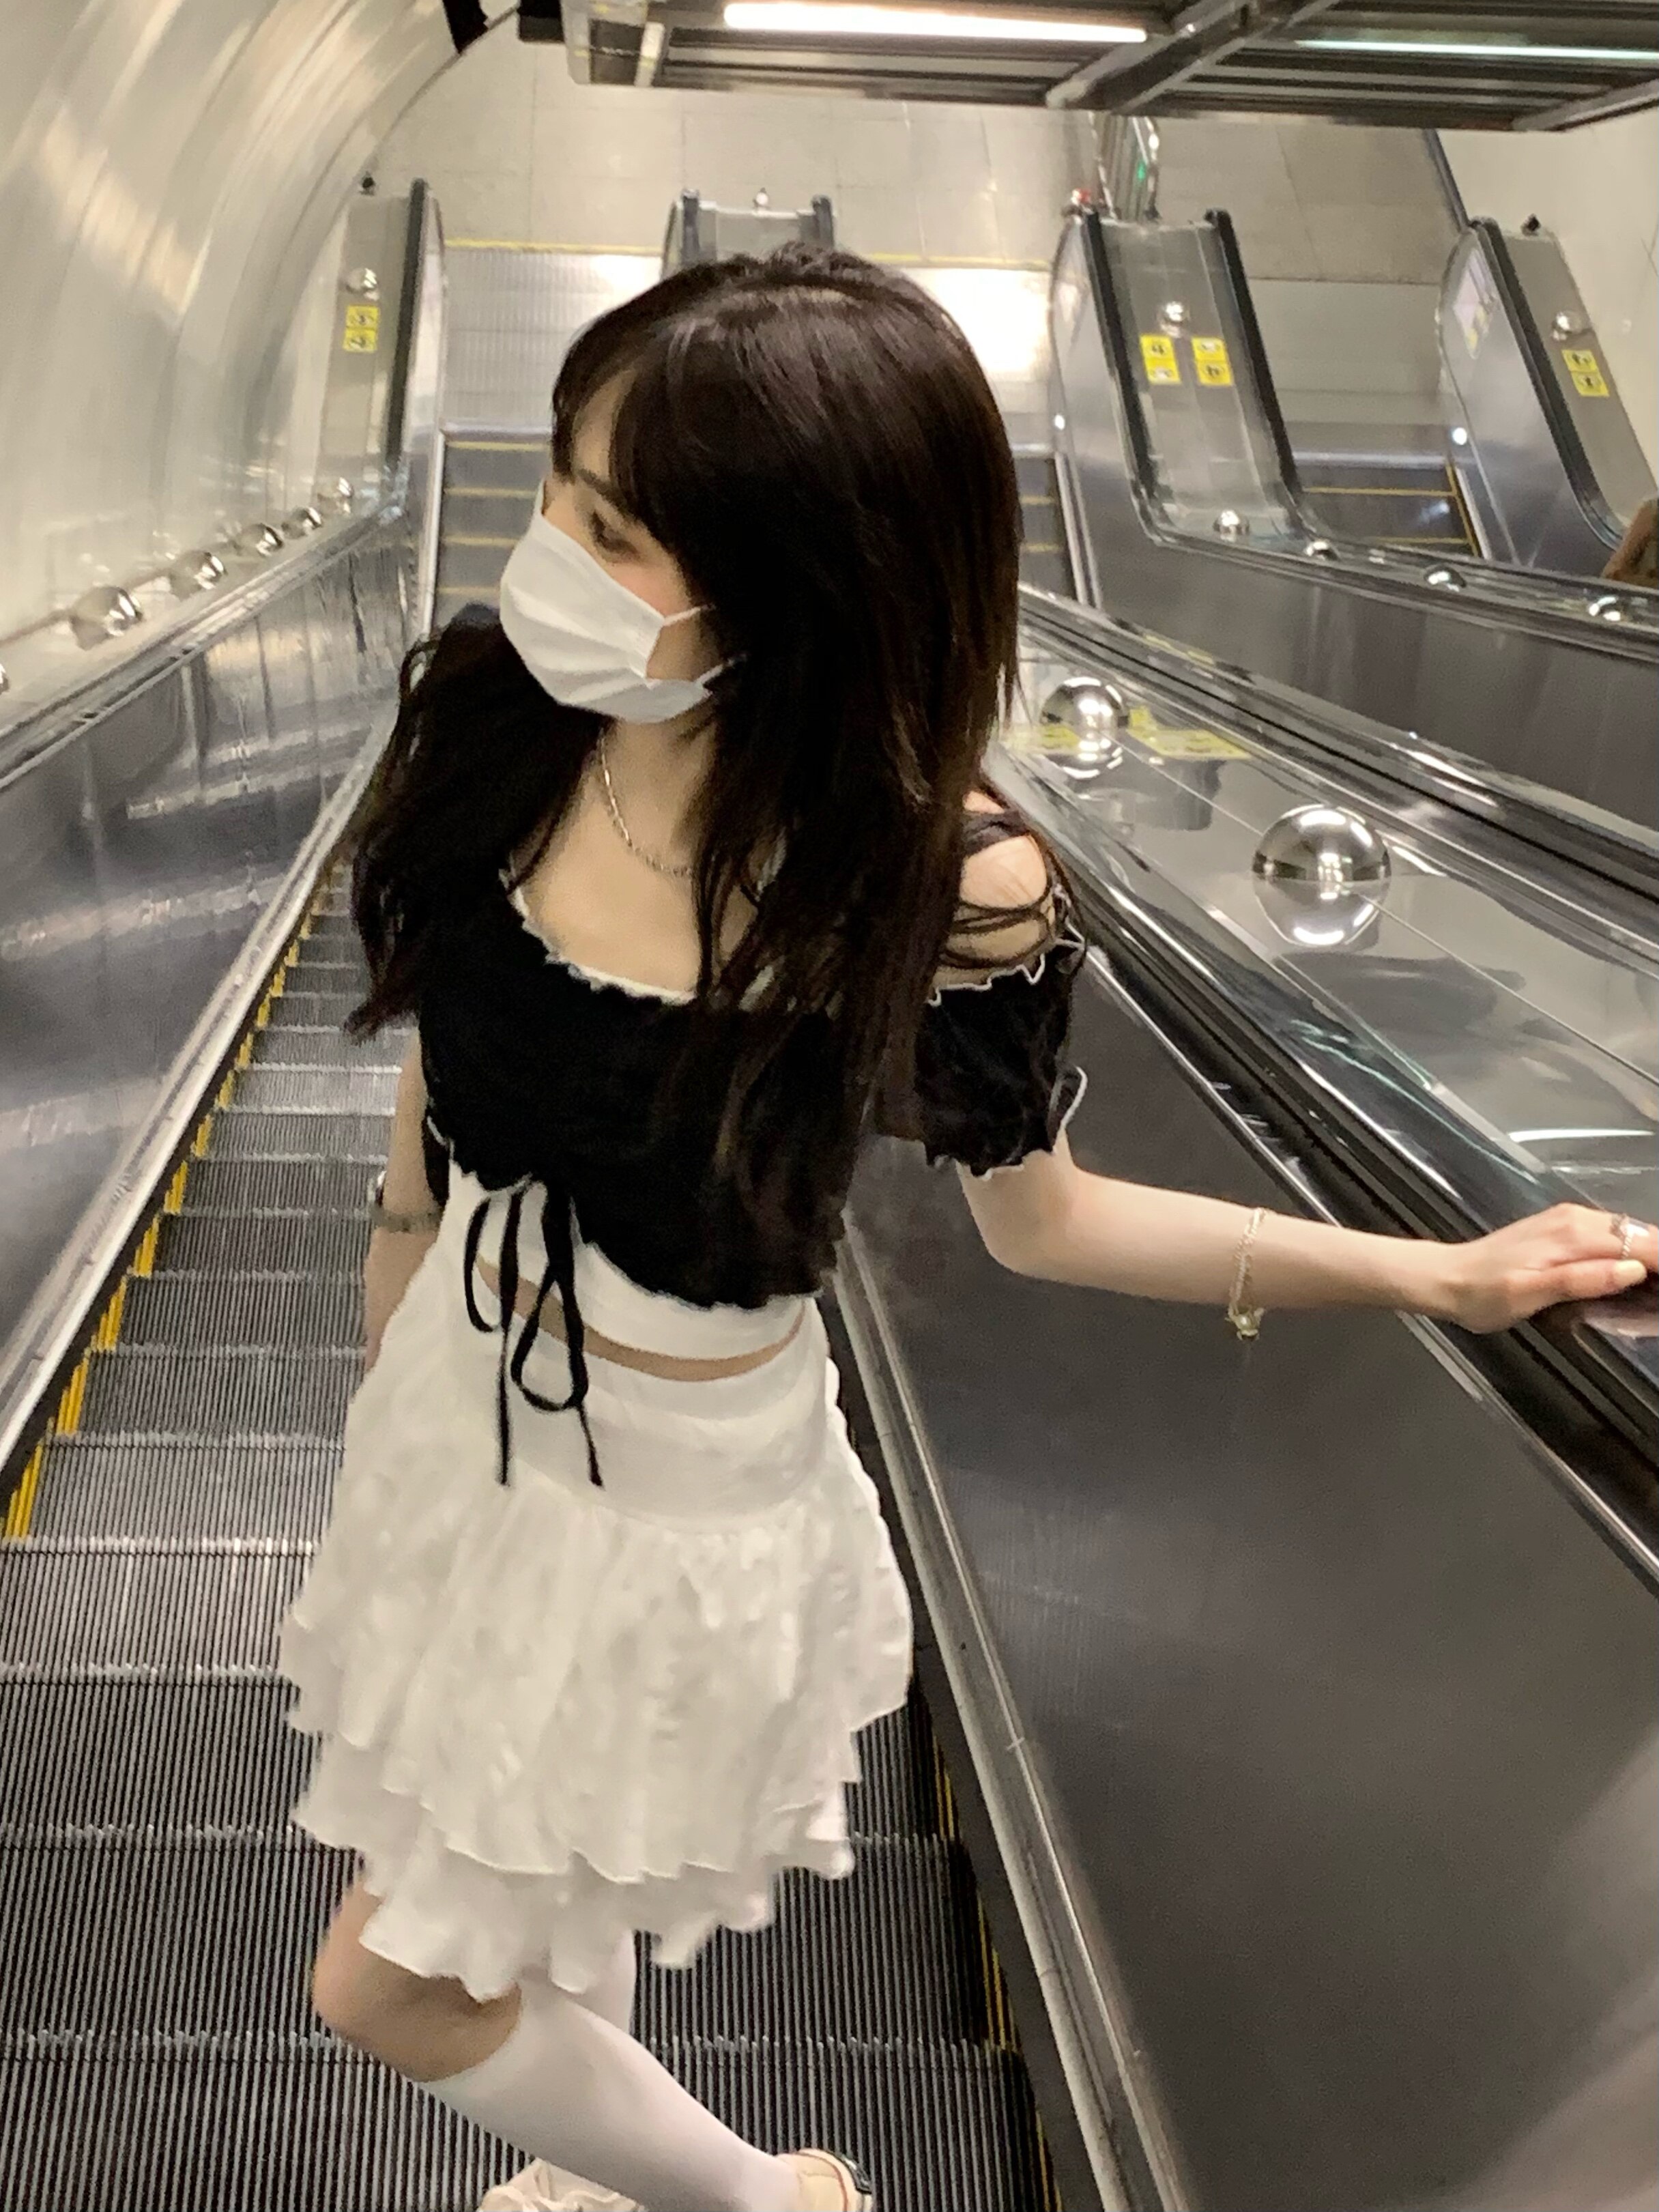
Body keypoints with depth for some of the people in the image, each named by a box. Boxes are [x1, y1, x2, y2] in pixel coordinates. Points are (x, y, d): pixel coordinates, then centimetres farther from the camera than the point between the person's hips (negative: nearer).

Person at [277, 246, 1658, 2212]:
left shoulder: (938, 900, -30)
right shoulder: (494, 723, -17)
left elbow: (1033, 1216, -11)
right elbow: (437, 1099, -1)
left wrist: (1435, 1272, -16)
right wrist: (380, 1384, 13)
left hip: (674, 1499, -5)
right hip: (459, 1407, 5)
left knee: (392, 1984, 11)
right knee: (547, 1910, 29)